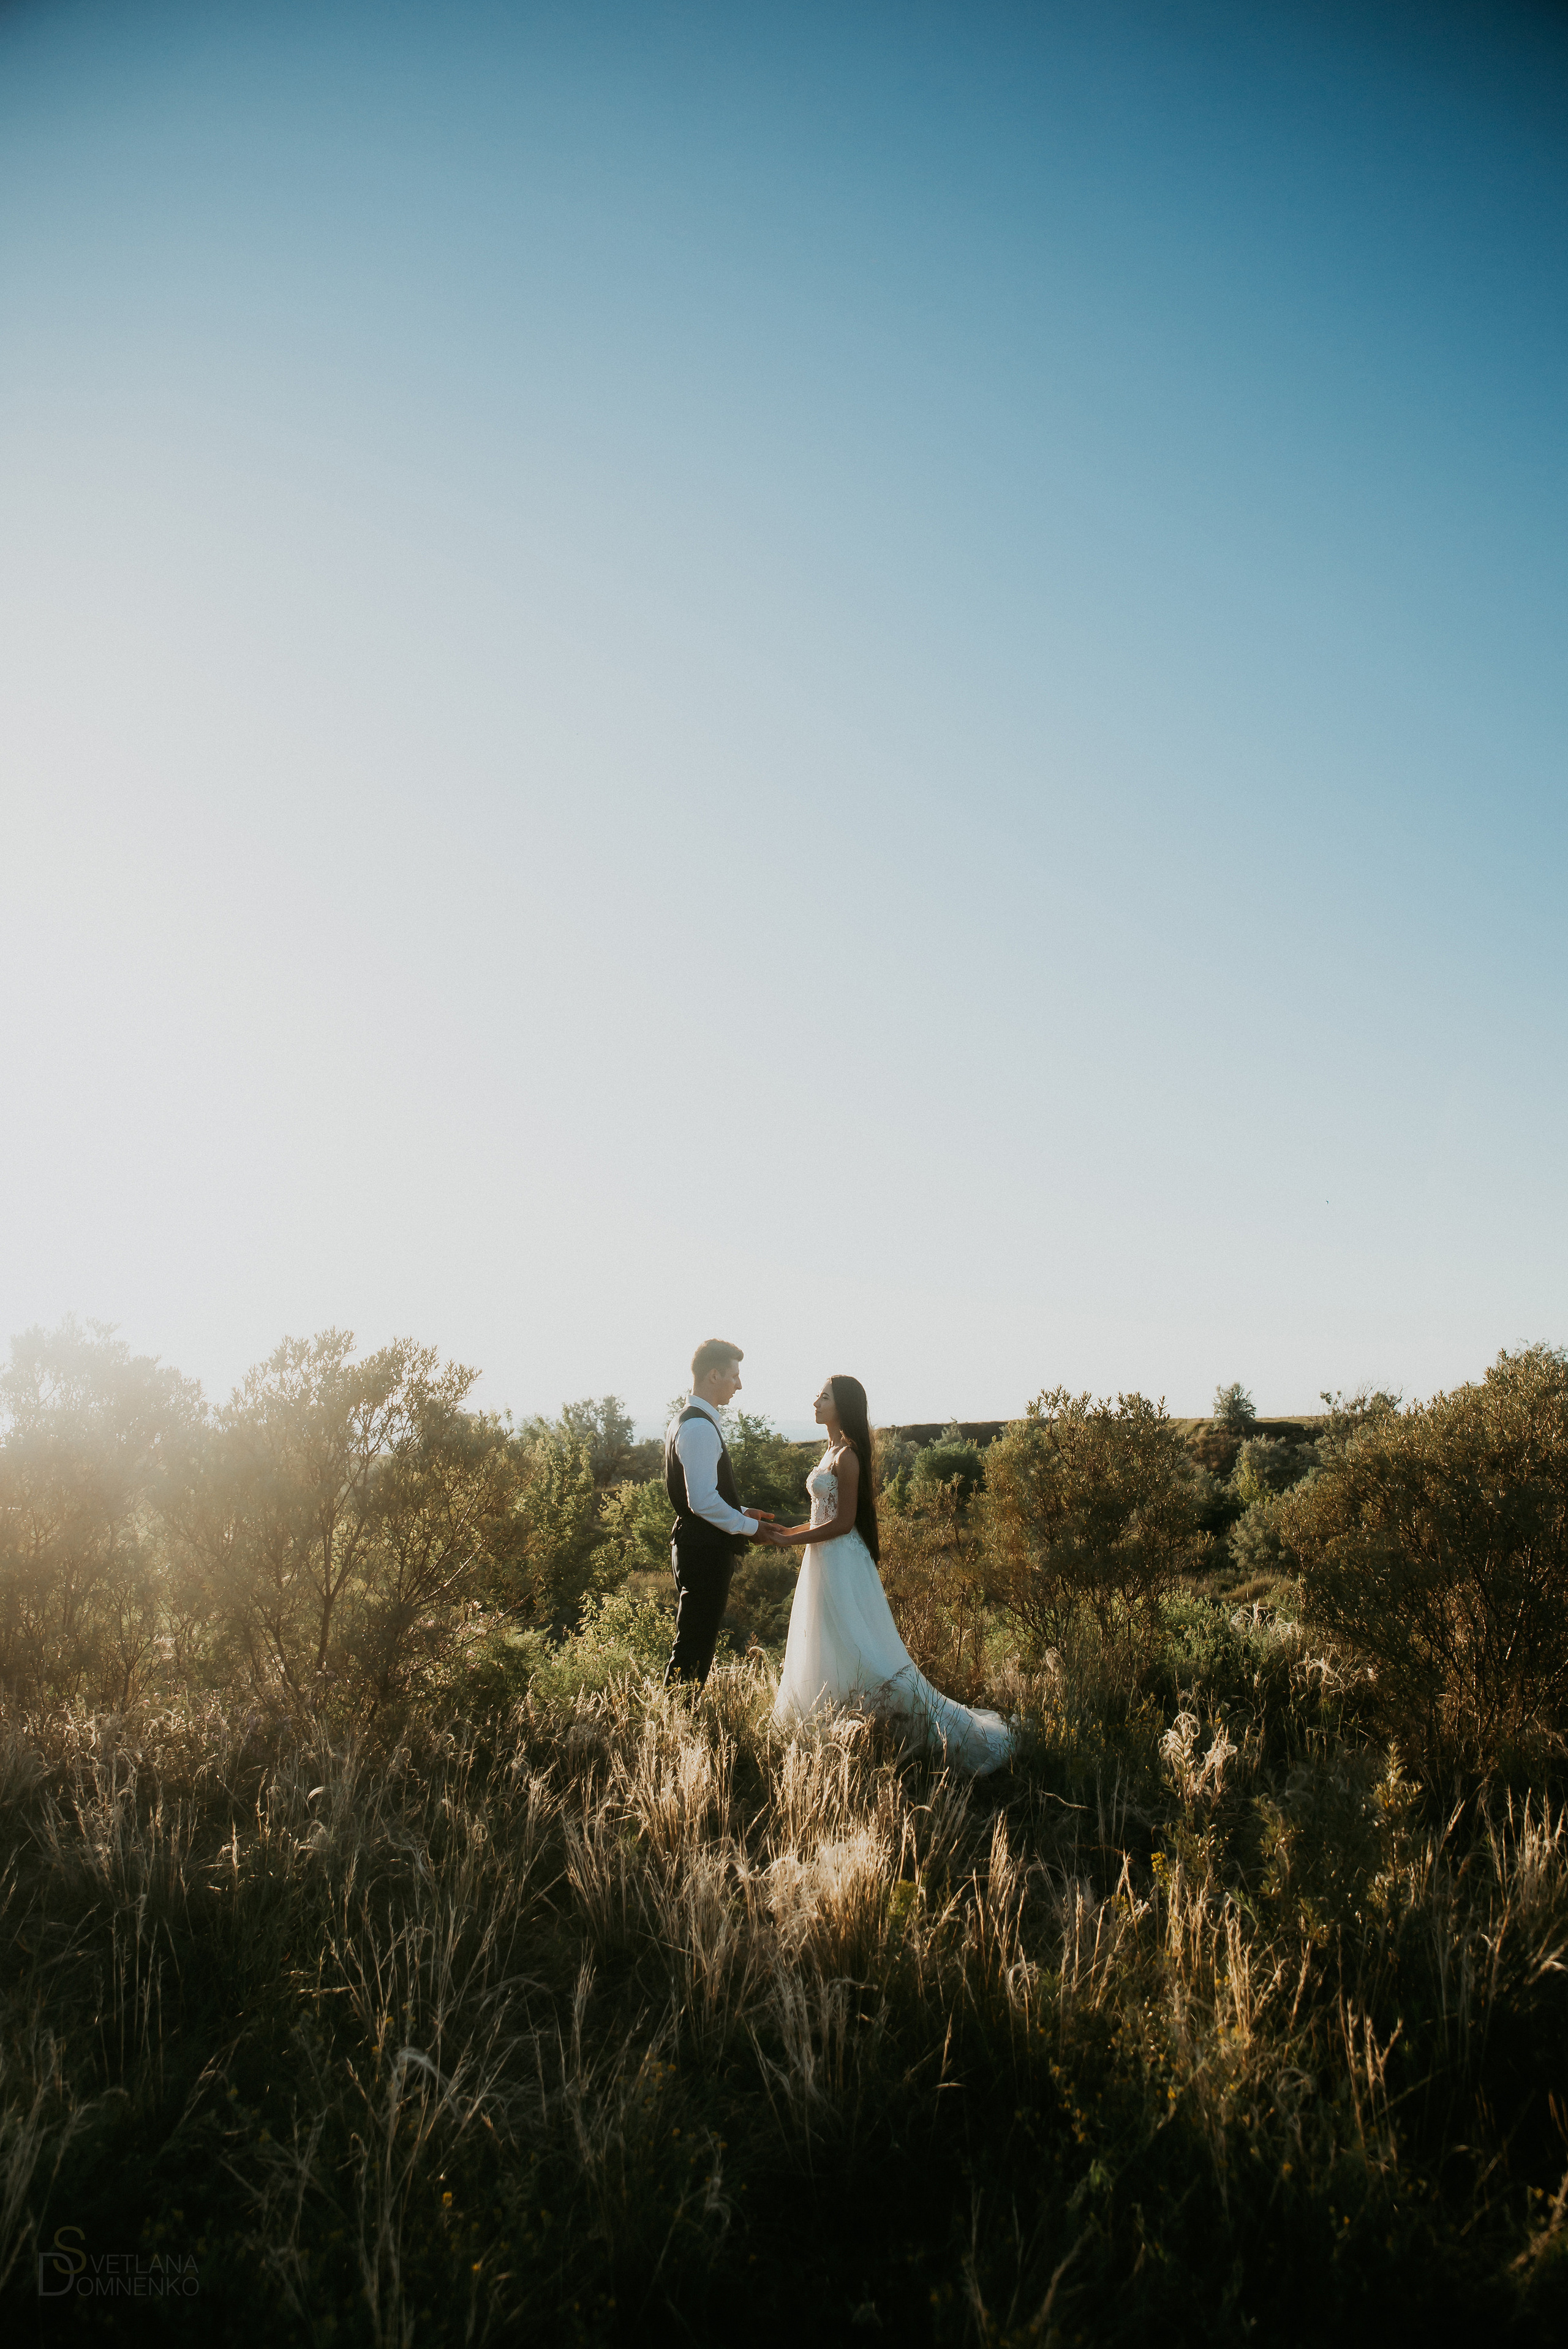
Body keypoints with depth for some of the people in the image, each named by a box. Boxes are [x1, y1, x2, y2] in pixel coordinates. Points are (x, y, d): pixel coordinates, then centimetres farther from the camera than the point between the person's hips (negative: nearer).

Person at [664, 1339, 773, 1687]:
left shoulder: (686, 1420, 15)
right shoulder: (700, 1428, -19)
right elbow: (703, 1502, -25)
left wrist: (742, 1512, 14)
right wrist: (749, 1527, -13)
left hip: (693, 1547, 11)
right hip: (706, 1552, -11)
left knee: (697, 1644, 17)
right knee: (693, 1649, -4)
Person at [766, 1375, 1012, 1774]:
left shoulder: (846, 1455, -17)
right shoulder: (832, 1450, 12)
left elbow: (843, 1522, -19)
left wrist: (793, 1540, -14)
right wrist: (786, 1531, 10)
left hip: (842, 1563, -10)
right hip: (824, 1562, 10)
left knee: (859, 1652, -6)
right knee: (824, 1651, 16)